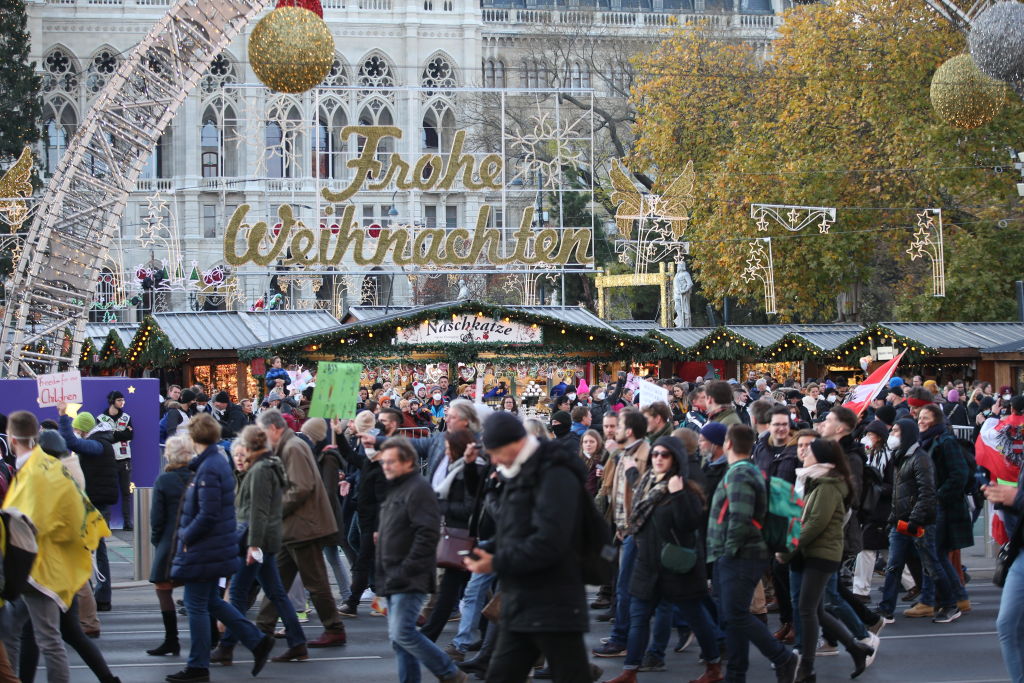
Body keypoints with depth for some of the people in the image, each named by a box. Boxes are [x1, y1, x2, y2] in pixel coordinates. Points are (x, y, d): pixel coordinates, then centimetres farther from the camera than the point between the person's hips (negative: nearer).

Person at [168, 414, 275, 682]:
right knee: (212, 602, 19)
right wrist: (186, 534, 12)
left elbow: (207, 516, -25)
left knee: (197, 605, 1)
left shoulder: (208, 469, -21)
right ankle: (257, 641, 18)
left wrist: (185, 536, -13)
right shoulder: (219, 461, 9)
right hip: (215, 548, 10)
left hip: (203, 550, -10)